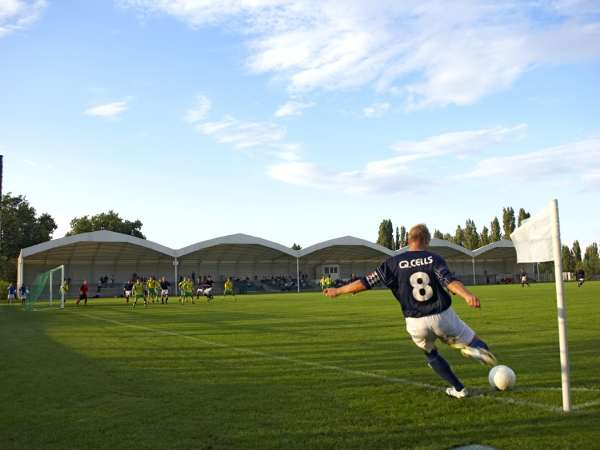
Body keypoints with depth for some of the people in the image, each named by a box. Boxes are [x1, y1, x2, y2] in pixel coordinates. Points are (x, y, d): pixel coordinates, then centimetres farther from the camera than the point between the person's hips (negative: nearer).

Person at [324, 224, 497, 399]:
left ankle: (459, 389, 24)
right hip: (443, 317, -2)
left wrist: (338, 290, 10)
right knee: (474, 343, 14)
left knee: (432, 355, 30)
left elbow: (366, 282, 1)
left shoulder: (393, 263, 0)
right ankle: (476, 350, -22)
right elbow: (450, 281, -21)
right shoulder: (434, 259, -3)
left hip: (416, 324, 2)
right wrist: (468, 296, -34)